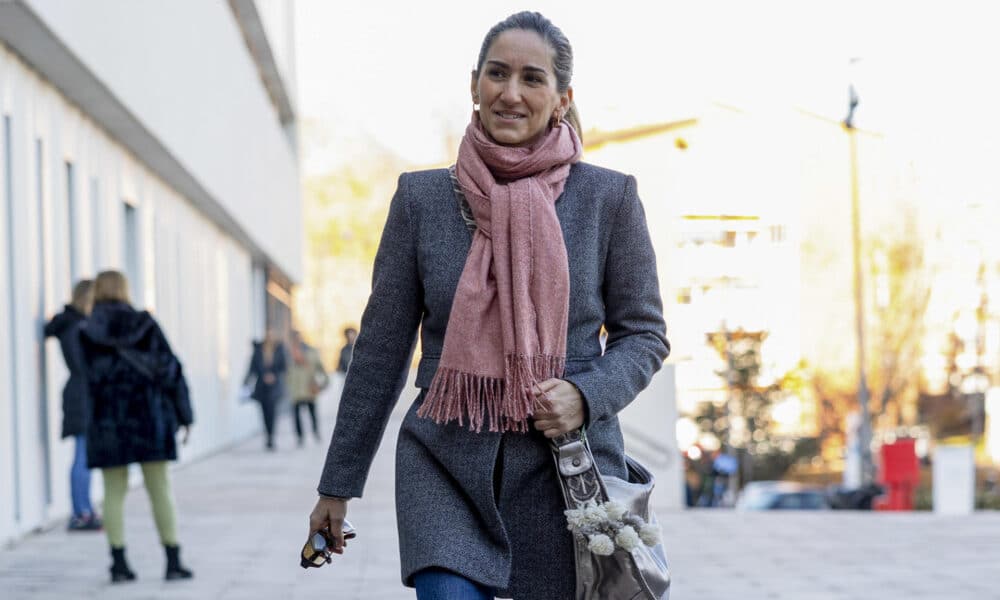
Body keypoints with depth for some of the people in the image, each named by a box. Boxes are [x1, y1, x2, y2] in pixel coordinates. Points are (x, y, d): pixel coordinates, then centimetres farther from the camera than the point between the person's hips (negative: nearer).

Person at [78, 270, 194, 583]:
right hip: (149, 416, 0)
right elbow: (170, 369, 0)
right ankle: (173, 562, 2)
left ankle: (119, 563, 2)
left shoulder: (87, 334, -1)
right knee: (160, 489, 4)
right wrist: (183, 415, 5)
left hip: (108, 422, 0)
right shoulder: (145, 325, 0)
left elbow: (92, 379, -4)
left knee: (114, 492, 5)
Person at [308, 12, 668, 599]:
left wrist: (585, 395, -13)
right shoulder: (421, 197, 4)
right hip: (445, 467, 0)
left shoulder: (610, 198, 1)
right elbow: (382, 346, 7)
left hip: (566, 468, 0)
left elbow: (644, 334, 7)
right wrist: (338, 484, 8)